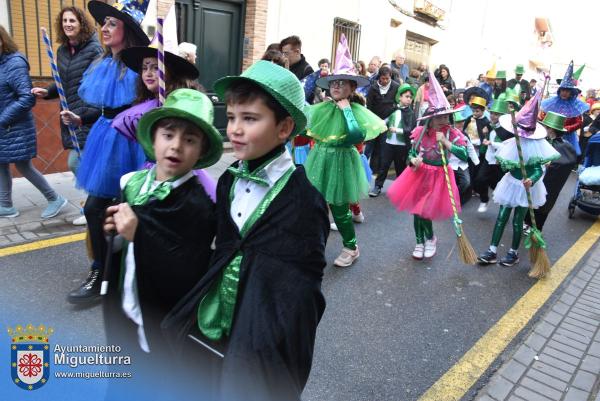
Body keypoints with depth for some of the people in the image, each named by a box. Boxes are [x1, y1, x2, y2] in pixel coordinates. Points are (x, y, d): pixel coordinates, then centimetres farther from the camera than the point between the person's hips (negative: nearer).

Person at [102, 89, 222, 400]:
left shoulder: (197, 206, -23)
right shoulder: (131, 183, -3)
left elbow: (188, 282, -28)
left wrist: (138, 234, -31)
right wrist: (112, 233, -10)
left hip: (162, 330, -6)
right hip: (122, 314, 6)